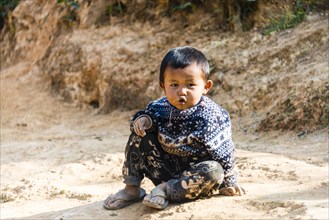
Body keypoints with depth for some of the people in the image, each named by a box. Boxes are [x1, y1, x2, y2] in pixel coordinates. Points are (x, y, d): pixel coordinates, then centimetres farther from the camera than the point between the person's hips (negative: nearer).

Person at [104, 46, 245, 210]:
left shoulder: (210, 116, -21)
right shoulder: (160, 107, -8)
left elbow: (224, 151, -14)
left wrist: (229, 182, -9)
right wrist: (143, 118, -15)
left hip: (192, 175, -4)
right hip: (165, 170, 4)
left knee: (215, 170, -35)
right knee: (139, 134, -10)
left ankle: (166, 189, -20)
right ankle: (131, 189, -6)